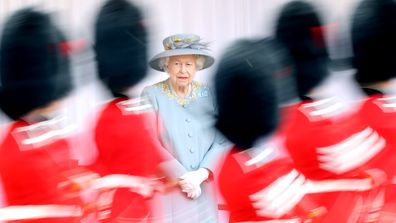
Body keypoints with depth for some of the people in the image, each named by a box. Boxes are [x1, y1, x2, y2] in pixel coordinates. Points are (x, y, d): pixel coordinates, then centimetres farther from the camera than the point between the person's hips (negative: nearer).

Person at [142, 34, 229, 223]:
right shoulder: (152, 95, -5)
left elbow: (222, 140, 1)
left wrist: (201, 174, -11)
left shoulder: (208, 95, 3)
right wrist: (181, 178, -11)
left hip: (203, 191, 3)